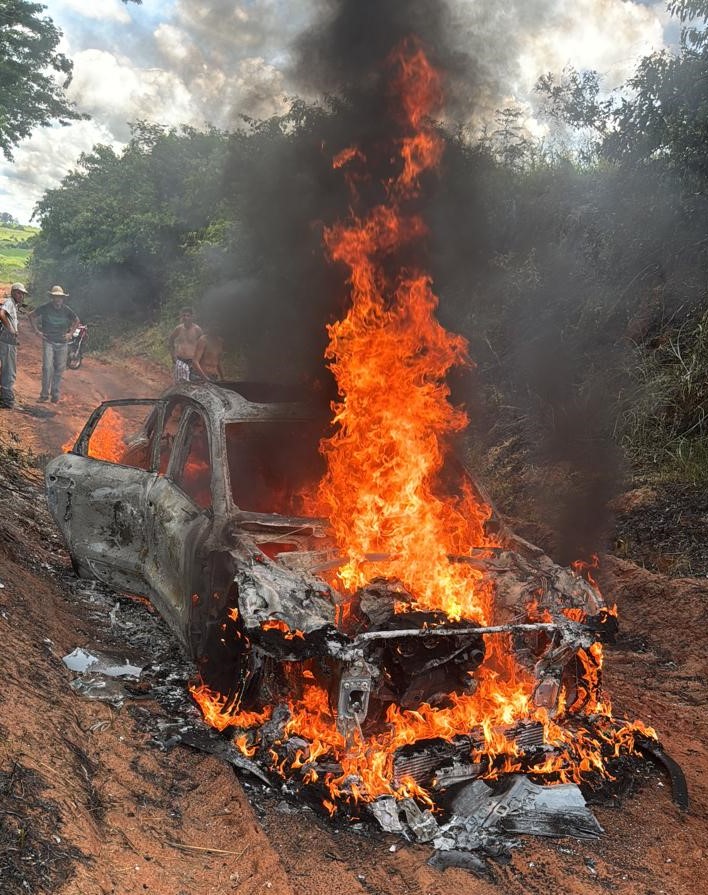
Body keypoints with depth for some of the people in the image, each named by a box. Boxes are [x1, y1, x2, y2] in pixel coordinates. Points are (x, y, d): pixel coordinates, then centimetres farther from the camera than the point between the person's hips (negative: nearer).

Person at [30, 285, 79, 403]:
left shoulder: (66, 310, 3)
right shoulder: (45, 308, -4)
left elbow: (76, 320, 20)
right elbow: (32, 316, 7)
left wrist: (70, 333, 11)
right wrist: (37, 331, 1)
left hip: (62, 343, 3)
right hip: (48, 341, -3)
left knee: (59, 369, 5)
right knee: (47, 367, -13)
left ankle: (55, 394, 15)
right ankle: (45, 394, -7)